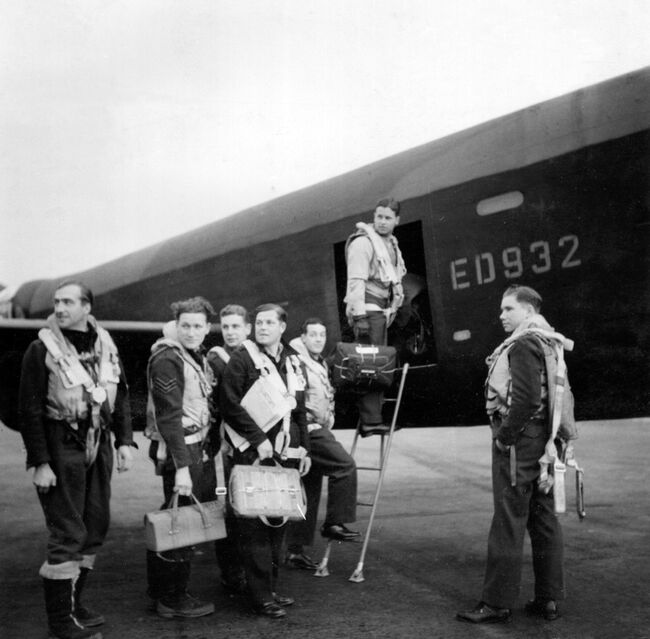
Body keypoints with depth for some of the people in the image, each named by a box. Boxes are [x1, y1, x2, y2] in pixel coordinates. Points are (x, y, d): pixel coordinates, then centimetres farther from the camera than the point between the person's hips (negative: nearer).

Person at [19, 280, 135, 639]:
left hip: (98, 445, 6)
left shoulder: (105, 345, 7)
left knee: (96, 526, 12)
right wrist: (39, 462, -15)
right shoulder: (42, 350, -9)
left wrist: (124, 441, 4)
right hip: (61, 448, -6)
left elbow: (120, 396, 13)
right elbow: (30, 410, -11)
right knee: (68, 532, -4)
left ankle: (72, 602, 28)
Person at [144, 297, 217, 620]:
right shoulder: (167, 359, -15)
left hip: (198, 446, 10)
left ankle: (159, 590, 28)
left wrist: (210, 446, 14)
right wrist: (181, 466, -25)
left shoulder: (197, 356, 15)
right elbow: (169, 416, -21)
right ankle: (173, 599, 10)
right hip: (178, 448, -10)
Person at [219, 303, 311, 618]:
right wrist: (258, 438, -15)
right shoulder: (242, 358, -5)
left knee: (278, 521, 11)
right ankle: (261, 596, 2)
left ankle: (271, 586, 22)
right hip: (253, 454, -6)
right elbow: (229, 403, -11)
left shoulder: (293, 361, 16)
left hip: (285, 454, 6)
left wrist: (304, 448, 16)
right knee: (255, 524, -4)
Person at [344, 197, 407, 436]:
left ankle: (373, 417, 15)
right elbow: (356, 280, -17)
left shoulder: (391, 244, 19)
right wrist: (359, 315, -23)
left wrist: (392, 309, 21)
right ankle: (370, 420, -13)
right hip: (367, 309, -9)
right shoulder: (363, 242, -9)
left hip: (382, 309, 9)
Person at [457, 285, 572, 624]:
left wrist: (505, 435, -15)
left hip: (518, 443, -10)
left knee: (508, 524, -4)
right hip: (543, 442, 10)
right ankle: (549, 599, 20)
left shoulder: (523, 344, -14)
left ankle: (497, 603, 2)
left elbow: (526, 398, -24)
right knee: (544, 520, 13)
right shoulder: (547, 341, 17)